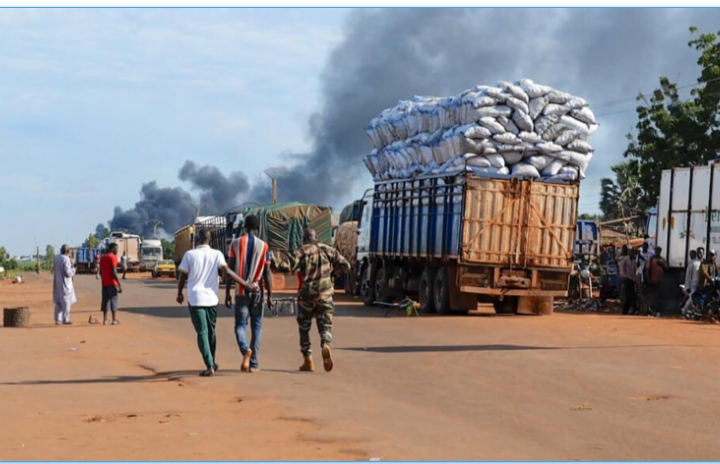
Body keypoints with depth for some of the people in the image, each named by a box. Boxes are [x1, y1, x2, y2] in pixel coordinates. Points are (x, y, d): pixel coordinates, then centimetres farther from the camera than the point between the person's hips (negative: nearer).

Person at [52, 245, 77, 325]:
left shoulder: (56, 258, 6)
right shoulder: (66, 259, -17)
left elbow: (54, 269, 14)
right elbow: (68, 272, -21)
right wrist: (73, 268, -3)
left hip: (57, 283, 7)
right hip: (65, 283, -7)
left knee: (58, 301, 13)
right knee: (66, 301, -1)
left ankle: (58, 319, 11)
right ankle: (65, 319, 0)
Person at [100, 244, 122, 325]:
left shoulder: (103, 258, 13)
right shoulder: (113, 257, -11)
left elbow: (100, 272, 16)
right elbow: (114, 272, -18)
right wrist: (119, 284, -17)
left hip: (104, 283, 7)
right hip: (112, 283, -7)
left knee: (105, 300, 8)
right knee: (113, 300, -3)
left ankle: (105, 320, 6)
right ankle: (114, 320, -4)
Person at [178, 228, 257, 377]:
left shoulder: (190, 254, -2)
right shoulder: (217, 254, -1)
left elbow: (182, 276, 0)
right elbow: (227, 271, -12)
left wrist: (179, 293, 16)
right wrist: (246, 284, -12)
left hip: (195, 299, -2)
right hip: (212, 299, 2)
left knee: (202, 333, -2)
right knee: (211, 331, 18)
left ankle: (210, 366, -13)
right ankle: (212, 364, 29)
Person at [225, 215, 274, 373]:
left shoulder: (235, 244, 0)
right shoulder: (263, 246, -1)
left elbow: (230, 270, -2)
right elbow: (267, 273, -4)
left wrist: (227, 293, 4)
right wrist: (270, 295, 0)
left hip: (240, 292, 0)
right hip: (257, 292, 0)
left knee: (240, 325, 7)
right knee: (256, 327, 9)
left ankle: (246, 349, -23)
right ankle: (253, 364, 5)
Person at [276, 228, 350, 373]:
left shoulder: (302, 251, -3)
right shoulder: (328, 250, 6)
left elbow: (289, 266, -17)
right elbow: (346, 266, 4)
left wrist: (280, 265, 2)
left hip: (307, 295, -1)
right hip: (325, 294, 1)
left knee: (304, 327, 13)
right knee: (325, 326, 5)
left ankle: (308, 361, 13)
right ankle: (326, 345, -27)